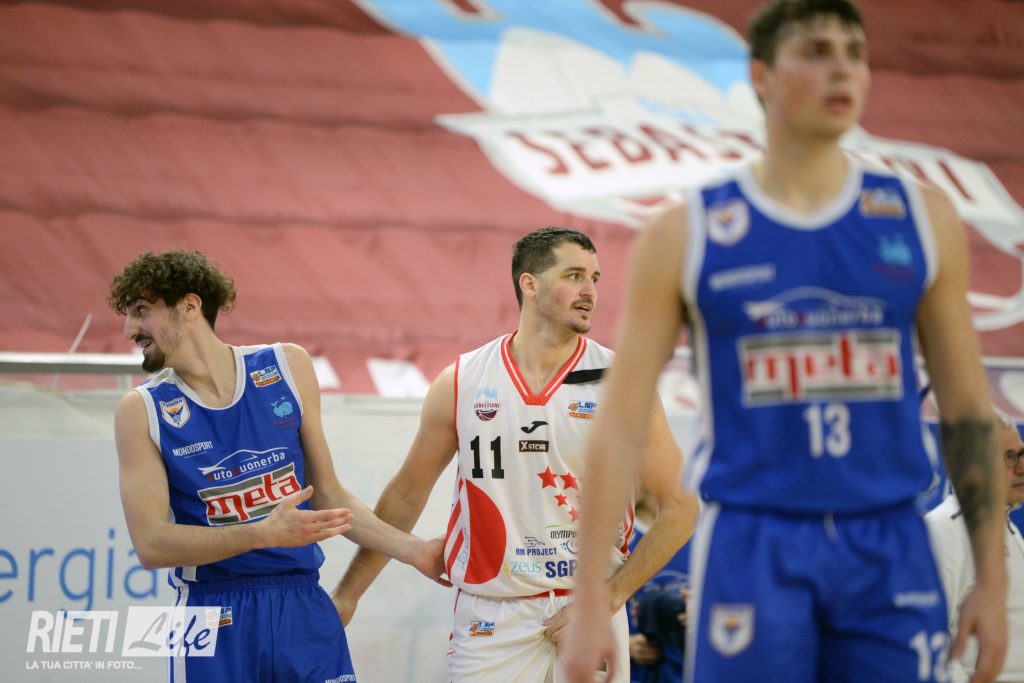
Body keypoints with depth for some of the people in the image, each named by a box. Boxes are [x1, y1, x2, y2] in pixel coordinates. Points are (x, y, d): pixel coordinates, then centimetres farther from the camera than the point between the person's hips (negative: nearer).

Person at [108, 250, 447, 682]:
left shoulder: (289, 368, 6)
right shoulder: (142, 412, -2)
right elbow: (150, 544, -10)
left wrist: (412, 551, 6)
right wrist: (265, 534, -20)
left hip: (306, 613, 2)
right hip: (216, 625, -2)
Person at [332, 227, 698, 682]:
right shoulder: (461, 383, 2)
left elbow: (679, 508, -1)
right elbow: (405, 495, 12)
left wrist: (606, 601, -8)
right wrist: (347, 593, 12)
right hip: (489, 622, 0)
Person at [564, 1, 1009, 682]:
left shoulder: (922, 218, 8)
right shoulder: (685, 234, 1)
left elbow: (967, 406, 11)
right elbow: (621, 419, 1)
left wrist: (992, 577, 6)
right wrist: (590, 600, -5)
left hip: (889, 548, 2)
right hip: (752, 549, -2)